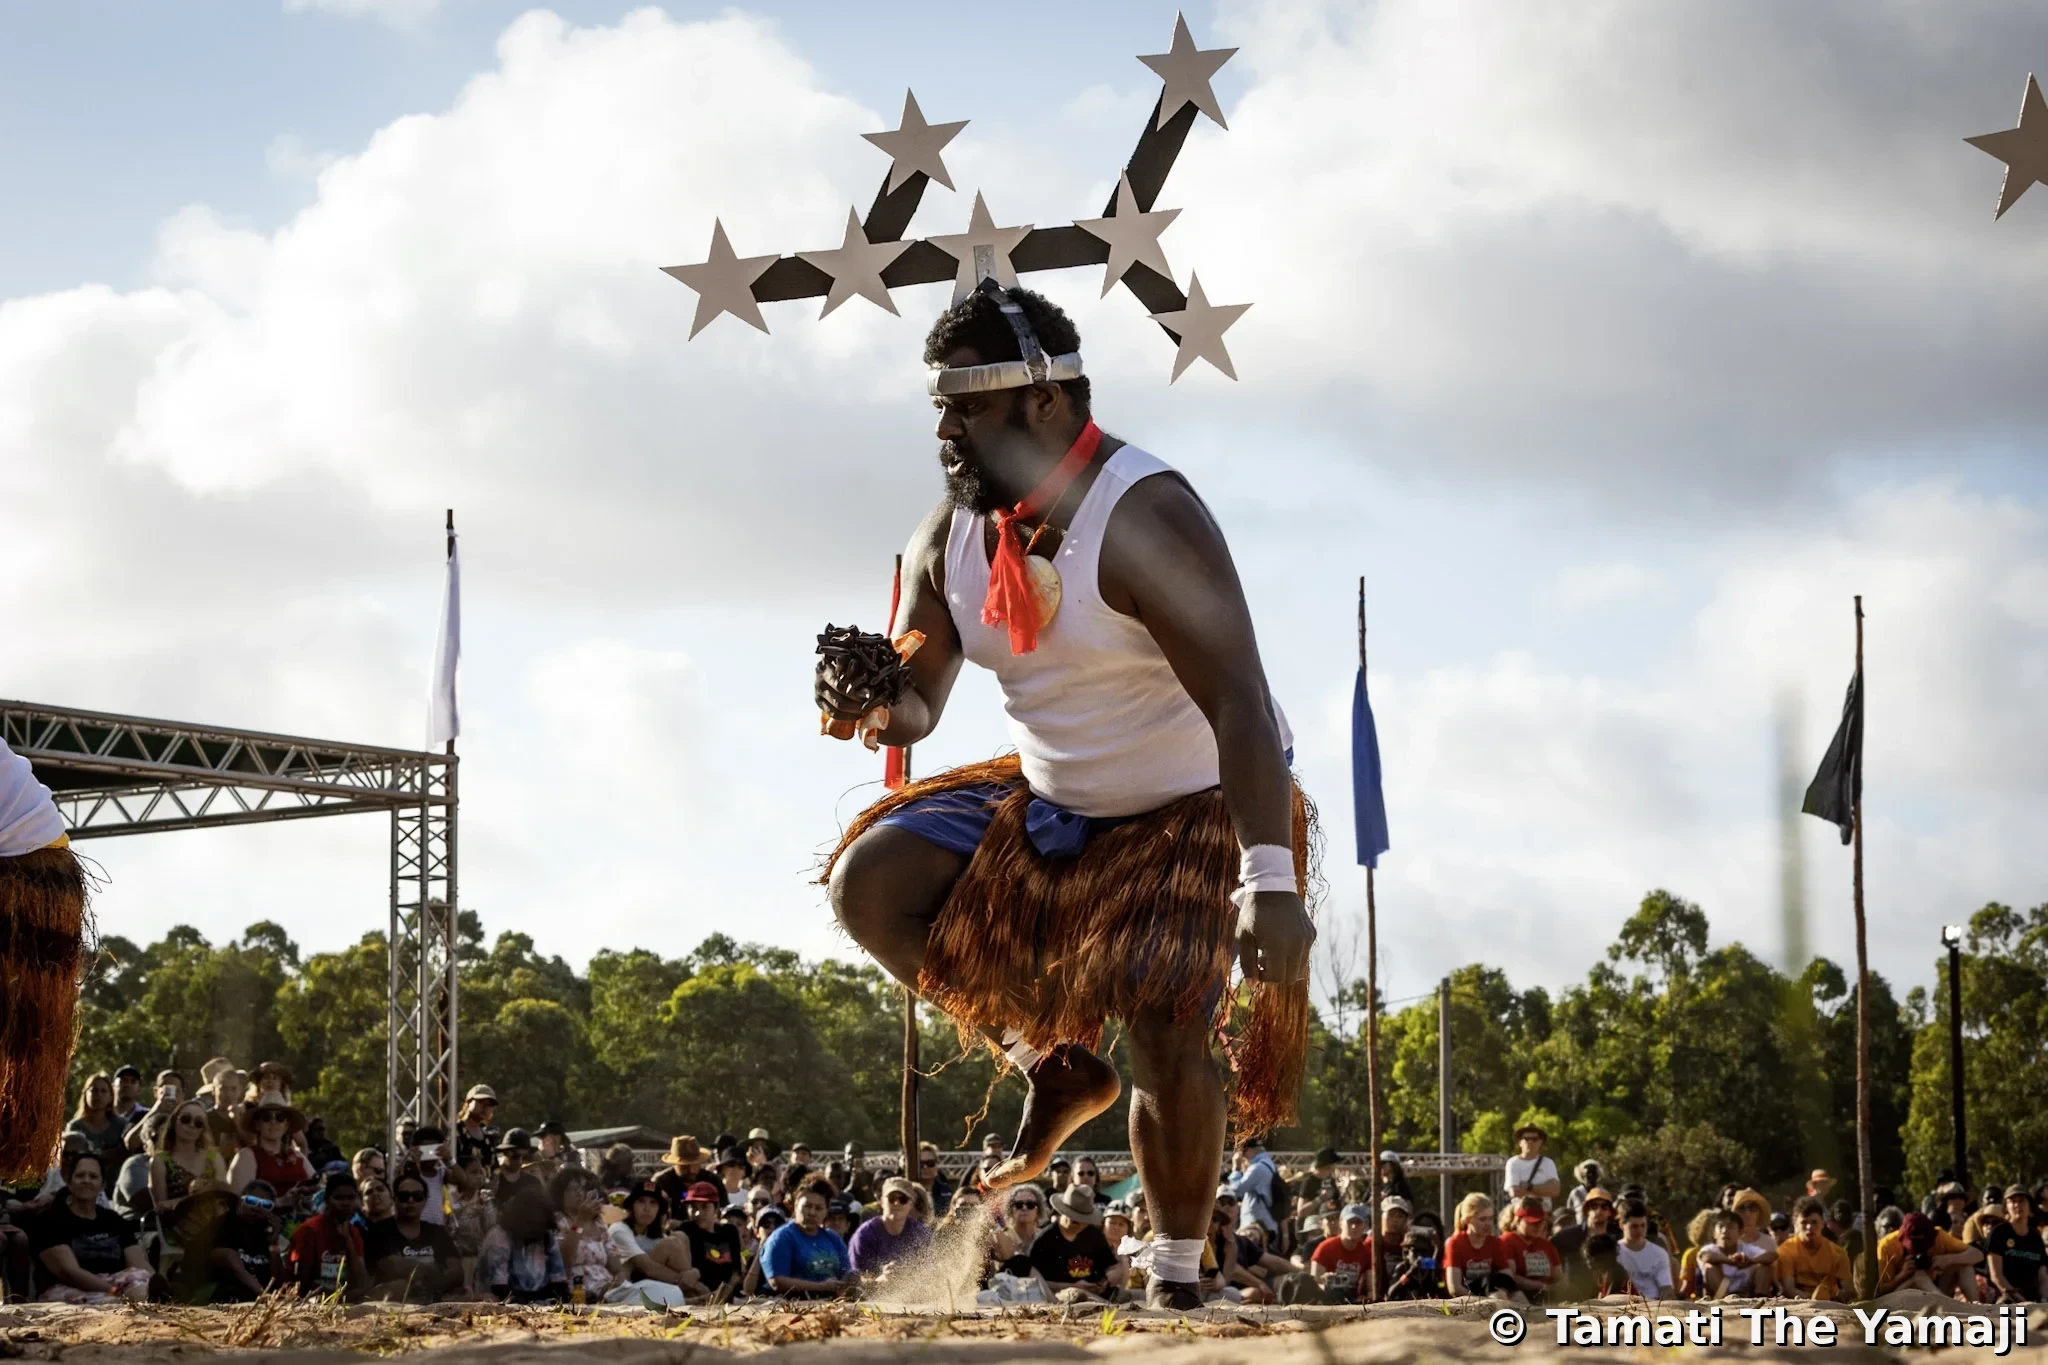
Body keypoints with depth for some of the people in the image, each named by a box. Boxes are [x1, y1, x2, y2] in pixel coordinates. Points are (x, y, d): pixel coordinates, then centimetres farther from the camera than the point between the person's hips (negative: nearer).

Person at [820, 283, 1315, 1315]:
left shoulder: (1146, 520, -28)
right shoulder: (948, 536, -5)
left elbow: (1240, 705, -34)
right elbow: (919, 700, 4)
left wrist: (1270, 882, -43)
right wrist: (874, 708, -23)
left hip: (1196, 807, -7)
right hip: (1052, 802, 7)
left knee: (1166, 1037, -19)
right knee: (869, 881, -9)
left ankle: (1177, 1277, 3)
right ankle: (1053, 1069, 5)